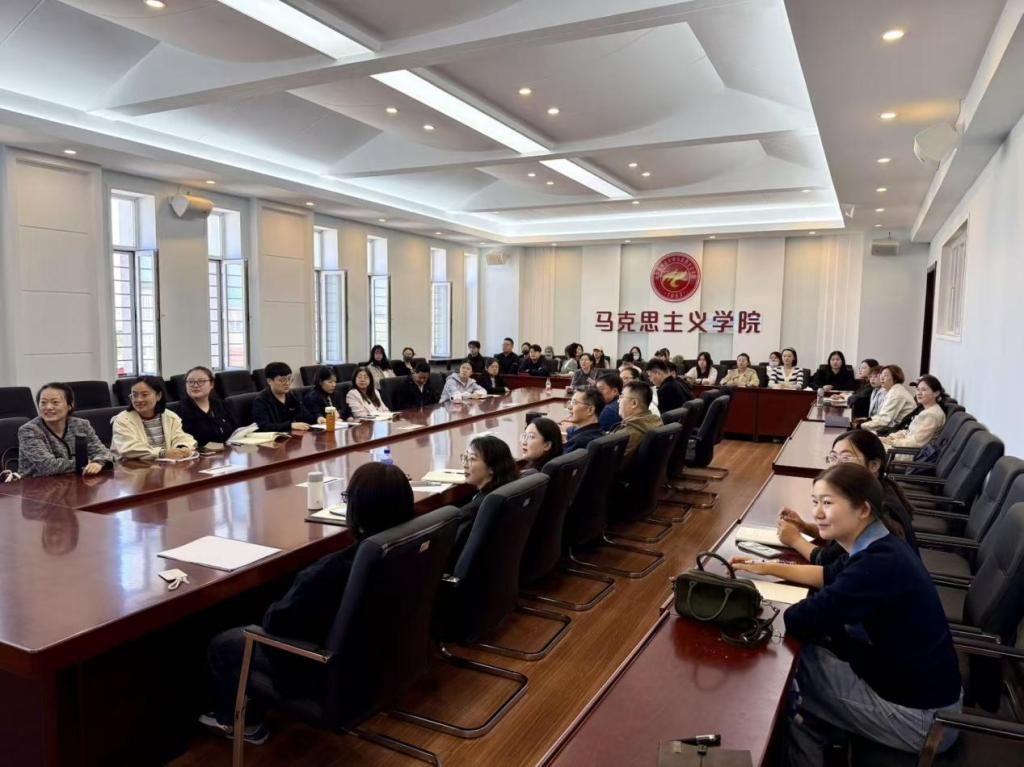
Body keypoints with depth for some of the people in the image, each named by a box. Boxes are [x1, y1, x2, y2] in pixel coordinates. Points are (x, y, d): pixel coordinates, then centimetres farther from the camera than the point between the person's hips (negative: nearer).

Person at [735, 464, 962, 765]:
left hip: (921, 718, -8)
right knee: (805, 656, 10)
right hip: (923, 689, 8)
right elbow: (834, 578, 15)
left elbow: (803, 620, -29)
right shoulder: (880, 549, -1)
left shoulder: (881, 563, -29)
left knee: (789, 683, -1)